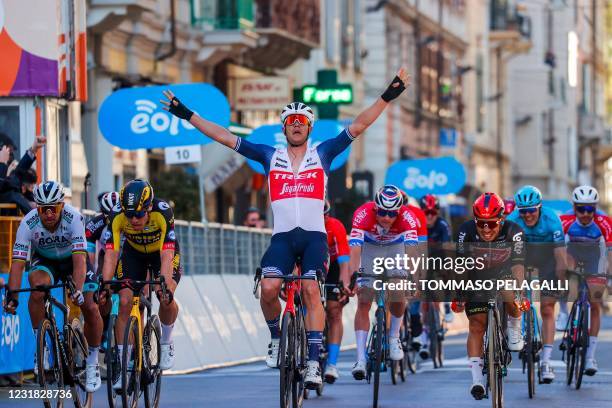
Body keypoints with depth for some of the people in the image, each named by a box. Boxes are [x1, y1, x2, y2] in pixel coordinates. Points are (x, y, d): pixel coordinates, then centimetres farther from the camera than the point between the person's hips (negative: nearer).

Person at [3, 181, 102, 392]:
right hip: (44, 260, 0)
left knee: (89, 307, -15)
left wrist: (78, 290, -54)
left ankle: (92, 363, 7)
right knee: (38, 287, -33)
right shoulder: (28, 224, -30)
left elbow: (79, 259, -40)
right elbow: (18, 263, -33)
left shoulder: (73, 218, -33)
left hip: (72, 258, 0)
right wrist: (11, 295, -46)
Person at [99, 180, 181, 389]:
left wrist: (165, 286, -55)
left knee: (165, 298, -25)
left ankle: (166, 342, 4)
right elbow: (111, 253, -36)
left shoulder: (163, 212, -37)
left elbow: (166, 255, -43)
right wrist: (105, 286, -50)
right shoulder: (117, 215, -32)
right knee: (125, 302, -14)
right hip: (134, 252, 2)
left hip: (162, 252, -2)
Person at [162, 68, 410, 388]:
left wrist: (387, 97, -4)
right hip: (282, 236, 1)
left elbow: (358, 126, 5)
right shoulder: (270, 156, 12)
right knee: (268, 289, -20)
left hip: (314, 235, -1)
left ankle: (313, 362, -16)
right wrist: (186, 115, 8)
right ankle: (276, 338, 8)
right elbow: (224, 137, 11)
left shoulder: (322, 154, 10)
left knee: (311, 291, -18)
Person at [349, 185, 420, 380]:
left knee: (398, 297, -14)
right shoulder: (363, 214, -36)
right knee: (363, 303, -10)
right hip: (370, 247, -1)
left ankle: (394, 338, 14)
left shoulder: (406, 217, -33)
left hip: (396, 247, 1)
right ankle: (361, 359, -9)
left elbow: (411, 251, -42)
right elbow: (354, 251, -43)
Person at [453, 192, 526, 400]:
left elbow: (518, 266, -33)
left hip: (504, 274, -1)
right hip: (477, 279, 1)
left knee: (510, 296, -33)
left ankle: (514, 328, -2)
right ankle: (477, 378, -7)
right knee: (476, 325, -8)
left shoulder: (513, 232, -28)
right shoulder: (466, 232, -25)